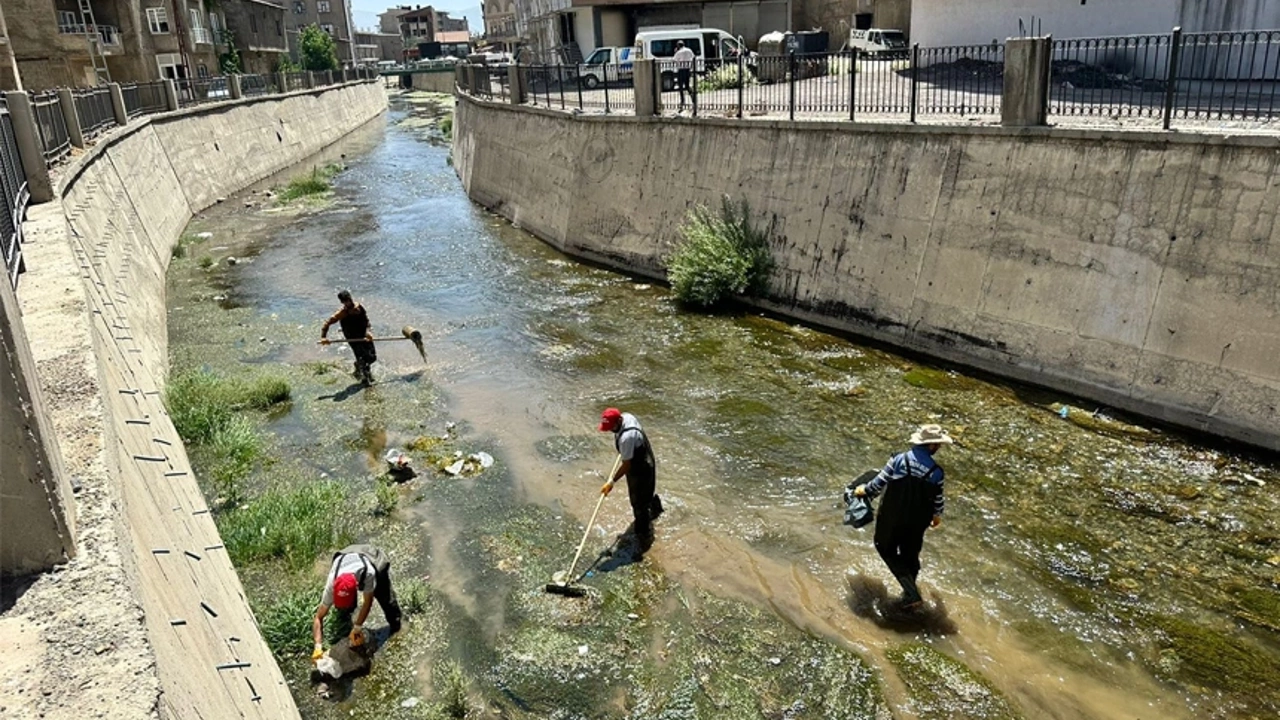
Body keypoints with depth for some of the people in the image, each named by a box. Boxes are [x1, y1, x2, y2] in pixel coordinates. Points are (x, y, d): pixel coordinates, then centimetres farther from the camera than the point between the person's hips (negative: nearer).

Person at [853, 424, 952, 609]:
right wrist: (937, 516, 20)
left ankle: (912, 594, 8)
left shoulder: (898, 460, -17)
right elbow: (937, 500, -2)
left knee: (886, 549, 17)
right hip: (917, 522, 1)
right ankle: (910, 594, 35)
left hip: (891, 518, -1)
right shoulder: (936, 471, -14)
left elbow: (879, 483, -10)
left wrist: (864, 490, 11)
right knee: (910, 556, 21)